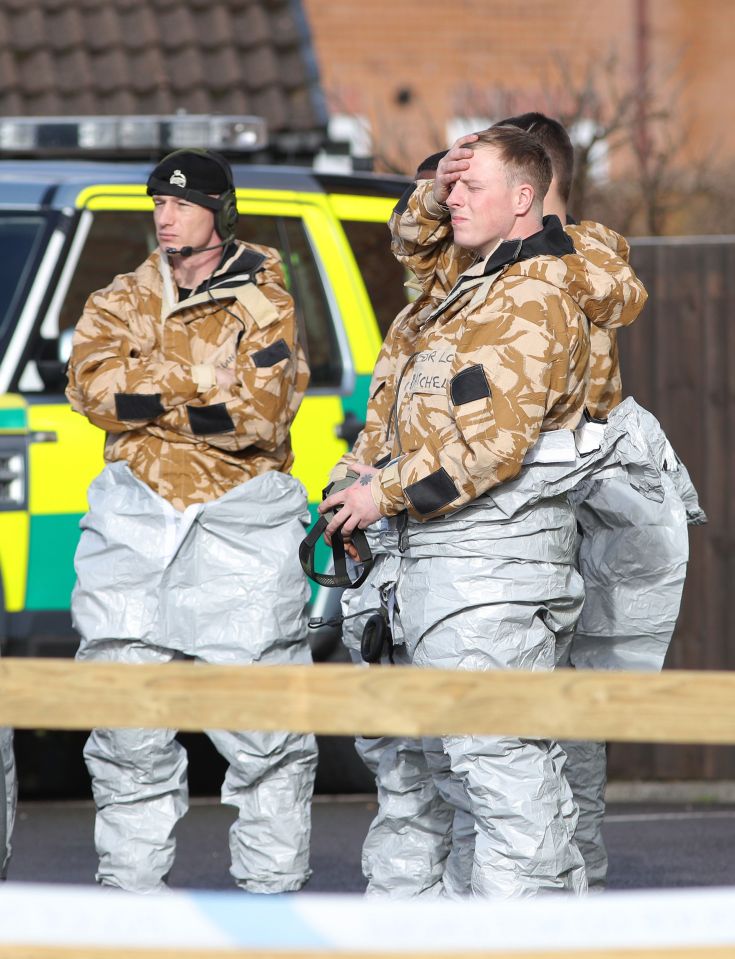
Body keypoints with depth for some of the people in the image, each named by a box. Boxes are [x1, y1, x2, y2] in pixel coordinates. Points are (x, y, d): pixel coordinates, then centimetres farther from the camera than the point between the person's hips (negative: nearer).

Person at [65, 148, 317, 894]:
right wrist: (208, 384, -12)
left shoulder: (262, 304, 4)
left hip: (242, 525, -3)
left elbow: (259, 408, -11)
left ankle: (272, 882, 3)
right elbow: (92, 383, -5)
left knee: (262, 722, -4)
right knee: (129, 722, 2)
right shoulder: (124, 301, 14)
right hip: (136, 520, 3)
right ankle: (130, 883, 9)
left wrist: (147, 398, -10)